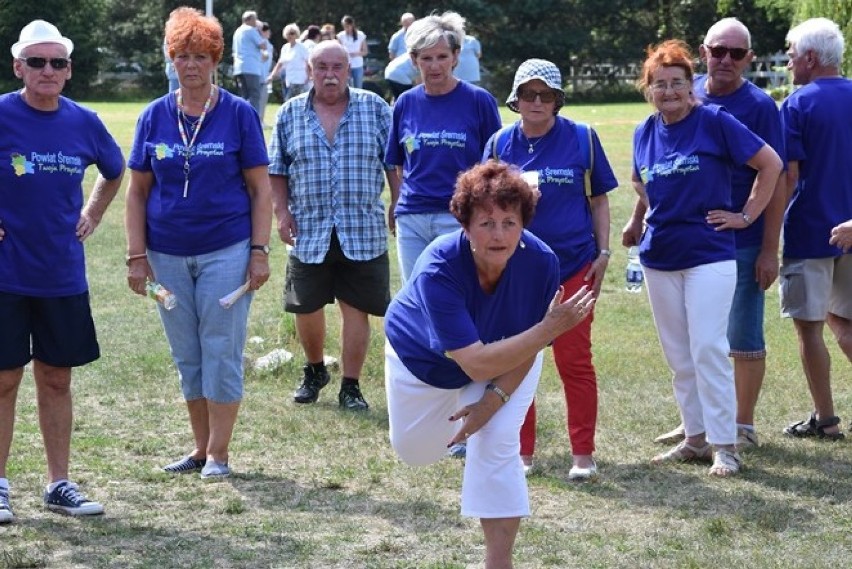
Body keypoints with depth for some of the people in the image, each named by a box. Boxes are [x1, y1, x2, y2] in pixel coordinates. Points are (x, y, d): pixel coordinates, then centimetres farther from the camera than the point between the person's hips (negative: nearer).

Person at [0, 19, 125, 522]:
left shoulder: (84, 123, 3)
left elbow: (115, 171, 23)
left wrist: (92, 216, 12)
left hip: (64, 274, 4)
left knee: (56, 380, 10)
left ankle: (60, 485, 18)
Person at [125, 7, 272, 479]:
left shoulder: (239, 114, -2)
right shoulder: (155, 116, 4)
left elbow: (260, 190, -1)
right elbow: (138, 192, 7)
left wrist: (260, 251, -8)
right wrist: (137, 257, 1)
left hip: (226, 252, -3)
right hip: (168, 255, 3)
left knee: (221, 351, -1)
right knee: (187, 356, 10)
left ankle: (218, 453, 8)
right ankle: (200, 448, 21)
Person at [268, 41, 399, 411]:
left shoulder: (375, 109, 3)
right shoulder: (290, 114, 6)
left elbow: (394, 164, 4)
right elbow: (277, 171, 9)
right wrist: (282, 212, -2)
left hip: (363, 233, -1)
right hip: (309, 232, 1)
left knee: (356, 309, 1)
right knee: (306, 309, 9)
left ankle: (351, 386, 12)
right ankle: (314, 371, 34)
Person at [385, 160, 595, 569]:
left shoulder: (541, 263, -33)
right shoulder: (439, 270, -43)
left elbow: (528, 350, -18)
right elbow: (477, 364, -47)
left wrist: (495, 399, -29)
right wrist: (551, 327, -48)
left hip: (508, 359, 1)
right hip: (423, 358, -1)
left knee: (496, 444, -20)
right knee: (414, 453, 18)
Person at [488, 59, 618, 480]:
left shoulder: (581, 139, -1)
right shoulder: (501, 145, 3)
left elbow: (598, 199, 6)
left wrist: (603, 252, 1)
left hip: (574, 265, -2)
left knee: (575, 361, 1)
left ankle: (583, 454, 9)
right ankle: (521, 451, 18)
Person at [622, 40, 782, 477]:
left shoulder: (714, 122, -9)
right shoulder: (644, 134, 7)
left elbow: (770, 164, -6)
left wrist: (746, 215, -6)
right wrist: (637, 221, 12)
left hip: (708, 255, -6)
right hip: (659, 259, 6)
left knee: (708, 350, -10)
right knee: (678, 355, 10)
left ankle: (724, 445, -3)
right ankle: (695, 438, 20)